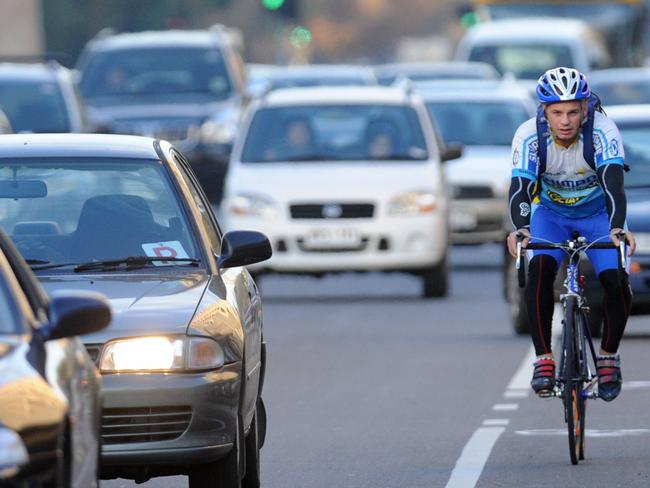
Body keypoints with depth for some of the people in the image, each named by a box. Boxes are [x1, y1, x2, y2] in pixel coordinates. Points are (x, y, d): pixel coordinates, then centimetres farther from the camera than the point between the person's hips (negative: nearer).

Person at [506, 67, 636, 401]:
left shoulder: (602, 131, -29)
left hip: (597, 213, 0)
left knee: (616, 280, -21)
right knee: (540, 268, -28)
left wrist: (617, 228, -57)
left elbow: (613, 181, -40)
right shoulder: (529, 135, -26)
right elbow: (520, 187, -35)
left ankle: (608, 355, 4)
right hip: (551, 213, 0)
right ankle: (543, 360, -19)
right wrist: (520, 229, -55)